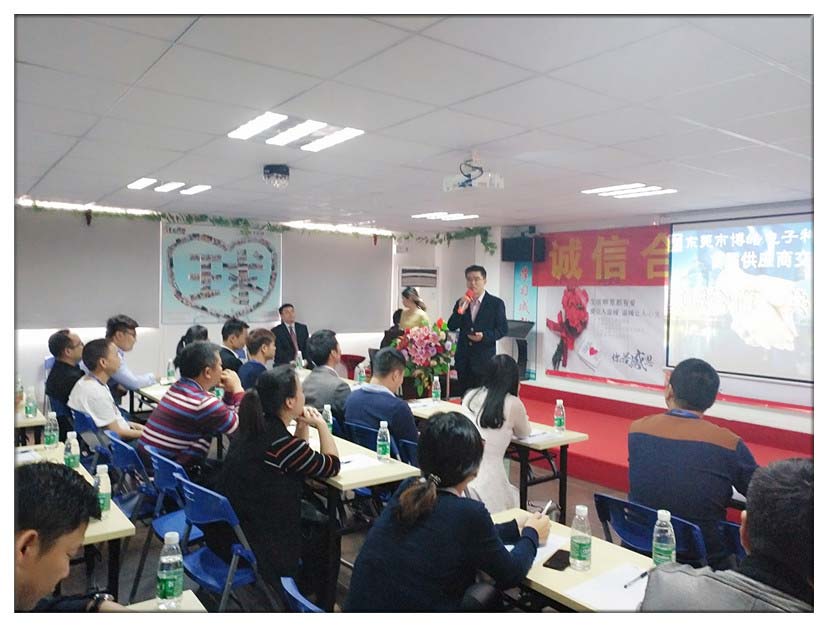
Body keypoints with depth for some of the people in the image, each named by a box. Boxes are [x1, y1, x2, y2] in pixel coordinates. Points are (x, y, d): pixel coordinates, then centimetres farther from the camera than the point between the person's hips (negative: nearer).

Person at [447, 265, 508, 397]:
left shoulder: (496, 303, -2)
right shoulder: (461, 302, 9)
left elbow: (502, 329, -2)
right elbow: (451, 327, 3)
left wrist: (485, 336, -18)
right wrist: (460, 310, -13)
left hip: (484, 360, -4)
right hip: (463, 359, 4)